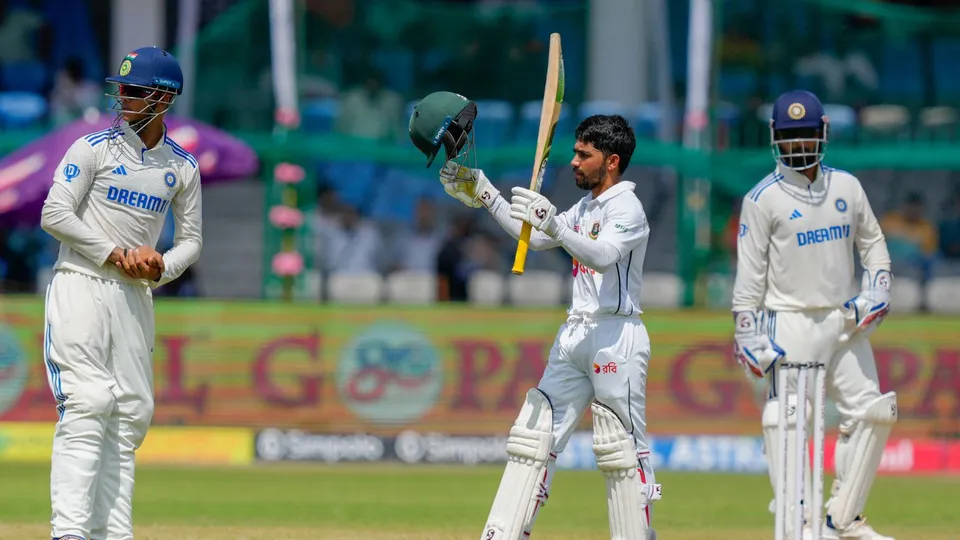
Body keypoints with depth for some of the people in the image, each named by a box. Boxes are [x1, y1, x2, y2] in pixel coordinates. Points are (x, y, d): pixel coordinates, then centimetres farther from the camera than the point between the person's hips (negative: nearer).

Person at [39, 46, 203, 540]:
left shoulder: (183, 168, 10)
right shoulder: (94, 148, -3)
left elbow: (191, 238, 16)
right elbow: (54, 214, -9)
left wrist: (162, 266, -6)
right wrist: (117, 253, -14)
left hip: (136, 297, 5)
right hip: (81, 289, -5)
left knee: (130, 415, 3)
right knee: (87, 406, -17)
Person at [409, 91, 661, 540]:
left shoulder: (627, 209, -10)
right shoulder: (584, 208, 18)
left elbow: (602, 255, -27)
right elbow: (533, 235, 20)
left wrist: (555, 225, -41)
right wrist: (480, 191, 14)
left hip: (616, 338, -9)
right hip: (574, 336, 9)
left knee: (621, 449, -8)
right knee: (533, 436, 3)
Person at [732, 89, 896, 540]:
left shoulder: (847, 187, 9)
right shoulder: (764, 198, -4)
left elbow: (872, 243, 19)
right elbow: (749, 272, -5)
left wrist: (876, 291, 3)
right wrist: (748, 334, -11)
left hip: (845, 320, 5)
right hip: (792, 324, -5)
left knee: (872, 414, 2)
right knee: (788, 421, -12)